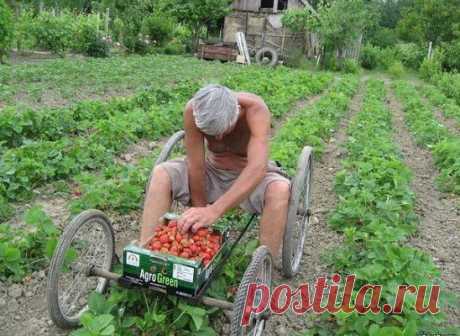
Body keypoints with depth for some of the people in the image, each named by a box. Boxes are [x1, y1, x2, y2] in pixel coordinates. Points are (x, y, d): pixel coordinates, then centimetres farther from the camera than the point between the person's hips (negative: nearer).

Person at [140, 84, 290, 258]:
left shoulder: (255, 108, -31)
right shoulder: (193, 110, -25)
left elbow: (258, 168, -43)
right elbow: (196, 167, -21)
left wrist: (214, 211, -51)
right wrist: (200, 211, -18)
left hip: (250, 177, -2)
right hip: (211, 170, 2)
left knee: (280, 190, -34)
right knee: (161, 174, -21)